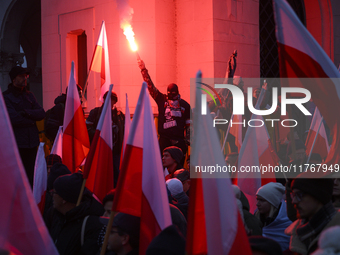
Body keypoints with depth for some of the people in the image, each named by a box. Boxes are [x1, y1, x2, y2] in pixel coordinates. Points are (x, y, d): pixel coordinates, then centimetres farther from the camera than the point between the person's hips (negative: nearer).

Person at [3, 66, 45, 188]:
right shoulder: (6, 97, -3)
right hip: (16, 142, -6)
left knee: (30, 175, 8)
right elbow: (13, 118, -15)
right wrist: (32, 119, -3)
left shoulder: (29, 95, 17)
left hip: (32, 141, 6)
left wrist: (27, 112, -11)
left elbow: (41, 113, 5)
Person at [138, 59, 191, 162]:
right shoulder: (162, 100, 7)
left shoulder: (184, 105, 8)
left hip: (179, 140, 0)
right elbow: (150, 86, 4)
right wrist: (143, 70, -1)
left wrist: (188, 140, 4)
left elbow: (188, 124, 10)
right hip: (164, 139, 0)